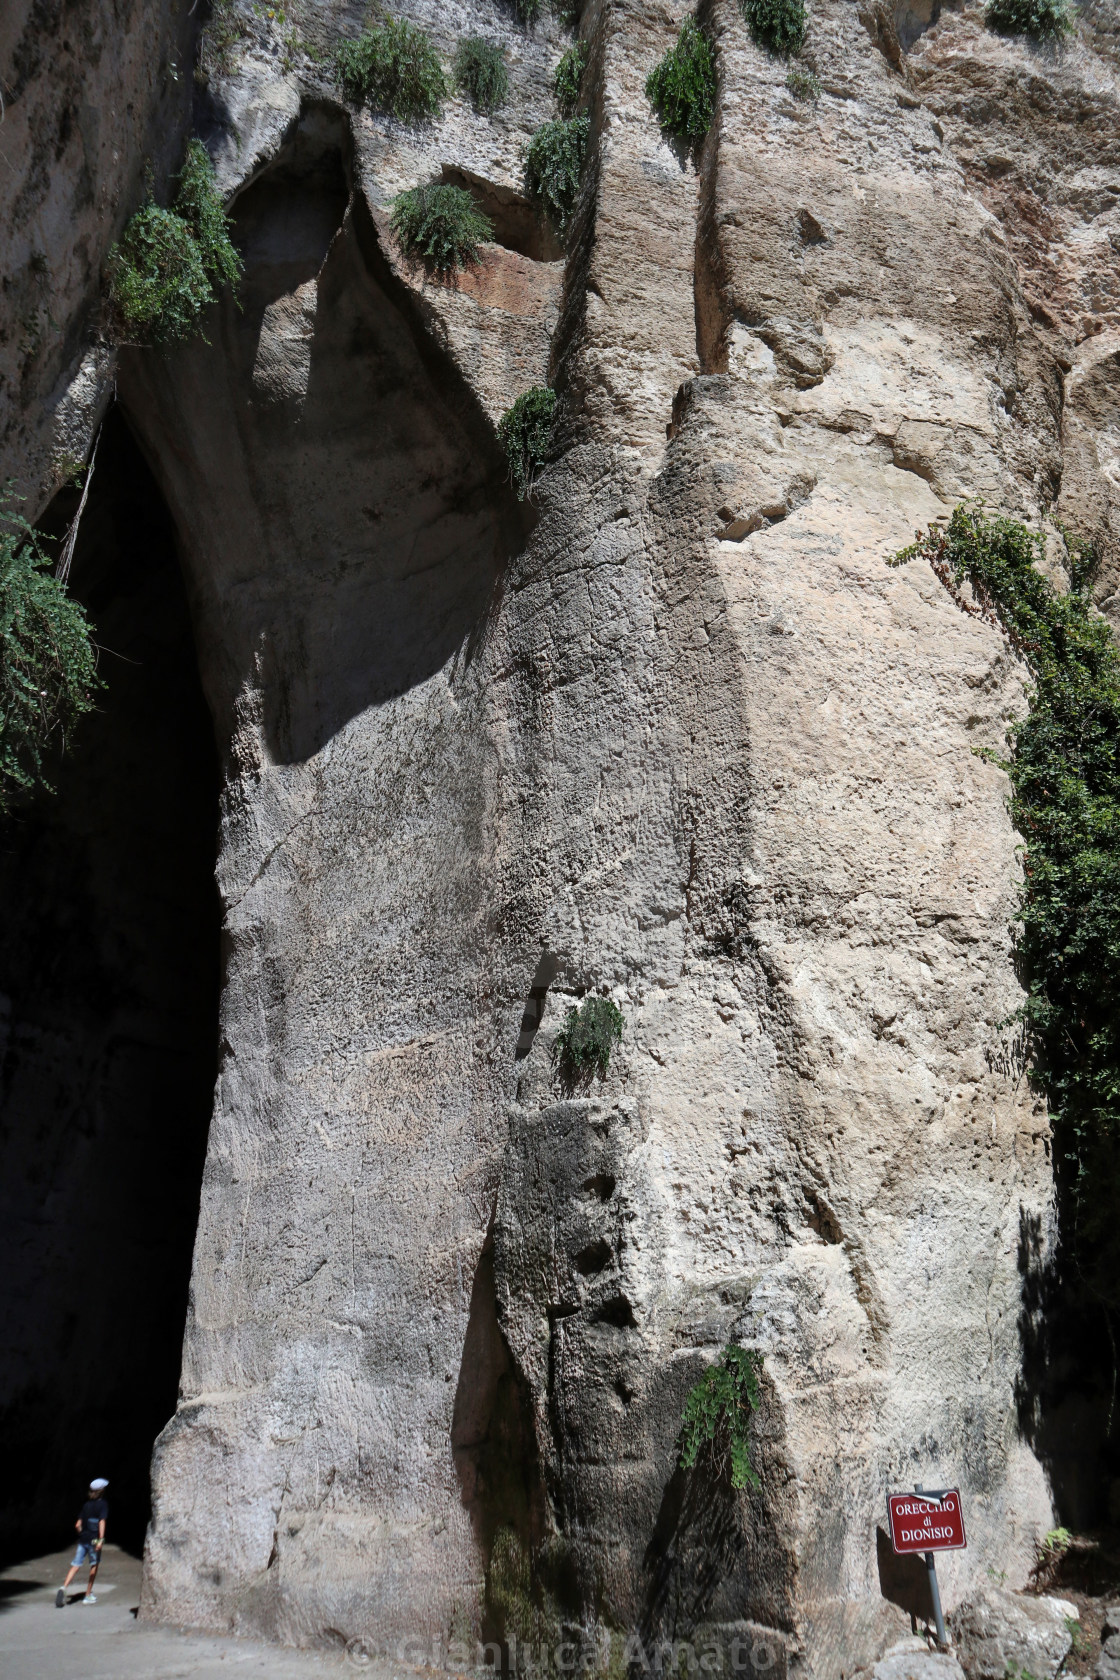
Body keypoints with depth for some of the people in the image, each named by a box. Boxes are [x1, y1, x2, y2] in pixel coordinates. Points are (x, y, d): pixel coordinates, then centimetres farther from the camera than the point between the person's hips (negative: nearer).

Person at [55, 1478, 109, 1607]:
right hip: (94, 1539, -4)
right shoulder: (103, 1504, -4)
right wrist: (101, 1539, -19)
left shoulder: (87, 1504, 11)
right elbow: (102, 1522, -15)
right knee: (94, 1565, 11)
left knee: (75, 1566, 2)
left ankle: (63, 1587, -21)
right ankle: (88, 1595, 16)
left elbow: (78, 1525, 12)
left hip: (83, 1539, 4)